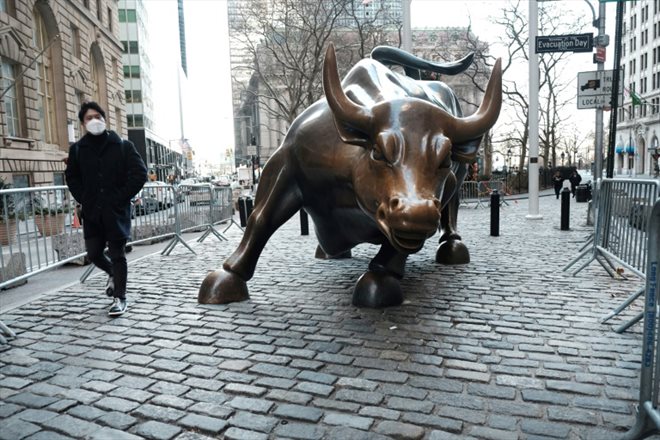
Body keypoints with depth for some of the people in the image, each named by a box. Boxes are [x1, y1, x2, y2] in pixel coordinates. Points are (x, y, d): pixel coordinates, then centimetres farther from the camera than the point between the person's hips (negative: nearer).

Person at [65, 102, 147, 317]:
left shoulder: (123, 146, -2)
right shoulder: (77, 149, 6)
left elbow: (140, 174, -5)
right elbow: (72, 177, 17)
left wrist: (121, 198, -10)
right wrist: (83, 199, 4)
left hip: (116, 210, -3)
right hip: (92, 212, 4)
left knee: (117, 254, 0)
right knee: (93, 253, 9)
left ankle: (119, 297, 11)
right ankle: (113, 273, 41)